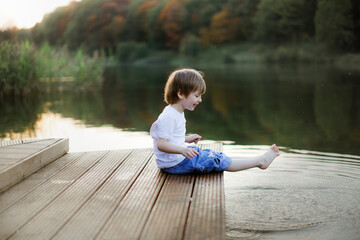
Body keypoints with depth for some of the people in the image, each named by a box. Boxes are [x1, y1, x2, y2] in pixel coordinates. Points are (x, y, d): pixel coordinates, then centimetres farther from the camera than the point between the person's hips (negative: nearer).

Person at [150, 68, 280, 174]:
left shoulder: (176, 113, 11)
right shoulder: (169, 116, -23)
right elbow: (161, 144, -28)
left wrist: (186, 139, 19)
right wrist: (182, 150, -39)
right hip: (174, 164, -11)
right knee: (217, 161, -8)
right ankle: (260, 161, -3)